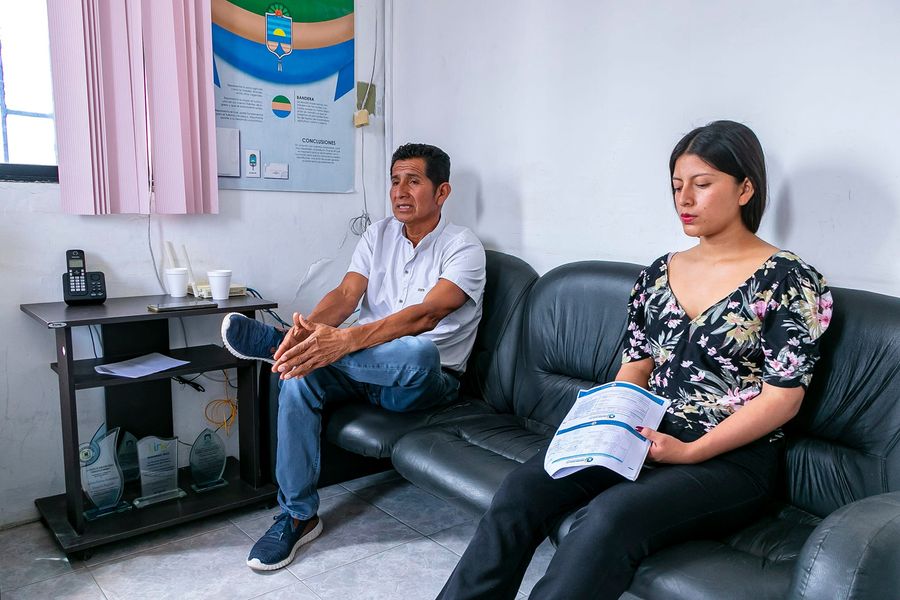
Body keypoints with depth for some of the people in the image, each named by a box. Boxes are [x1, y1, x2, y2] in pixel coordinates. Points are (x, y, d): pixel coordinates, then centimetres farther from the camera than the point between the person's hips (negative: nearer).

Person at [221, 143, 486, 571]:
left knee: (416, 352, -40)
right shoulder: (379, 234, 9)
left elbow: (426, 315, -27)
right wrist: (309, 327, -29)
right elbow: (346, 294, -5)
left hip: (425, 382, -5)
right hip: (367, 367, 5)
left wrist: (343, 340, -40)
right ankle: (298, 516, -12)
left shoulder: (463, 247, -10)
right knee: (300, 375, -23)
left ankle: (277, 343, -24)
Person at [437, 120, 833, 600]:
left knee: (608, 515, -34)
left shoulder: (790, 280, -4)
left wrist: (690, 452, -17)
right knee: (523, 487, -20)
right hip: (646, 440, 5)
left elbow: (782, 397, -9)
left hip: (732, 459, -4)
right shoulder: (660, 273, 13)